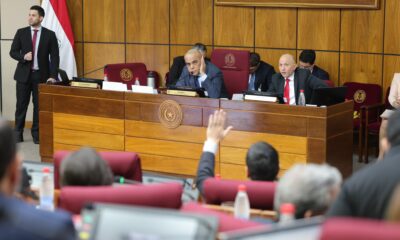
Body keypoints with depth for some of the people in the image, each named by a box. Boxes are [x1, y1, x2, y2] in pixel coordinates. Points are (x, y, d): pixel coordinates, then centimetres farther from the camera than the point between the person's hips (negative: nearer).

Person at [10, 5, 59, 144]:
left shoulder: (50, 35, 0)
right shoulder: (21, 33, 3)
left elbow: (54, 57, -2)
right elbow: (13, 52, 5)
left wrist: (53, 76, -11)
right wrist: (23, 57, -16)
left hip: (41, 75, -1)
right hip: (24, 74, 1)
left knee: (39, 105, 2)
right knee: (21, 105, 4)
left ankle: (36, 133, 12)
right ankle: (18, 132, 14)